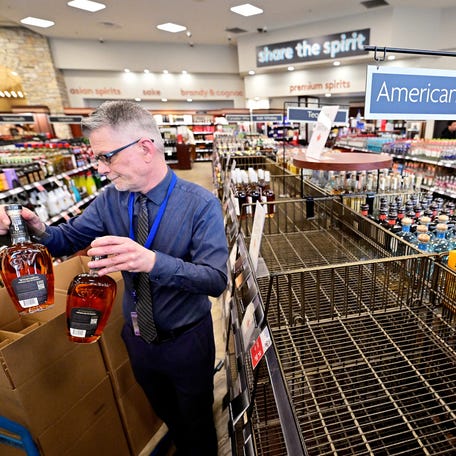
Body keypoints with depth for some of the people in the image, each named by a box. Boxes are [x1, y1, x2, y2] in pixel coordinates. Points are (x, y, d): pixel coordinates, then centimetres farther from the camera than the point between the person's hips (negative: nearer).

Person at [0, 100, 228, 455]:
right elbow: (68, 240, 2)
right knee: (164, 413, 32)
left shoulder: (201, 204, -24)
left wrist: (152, 261, -46)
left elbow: (216, 279, -30)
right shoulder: (110, 199, -9)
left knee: (196, 422, 23)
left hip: (187, 342, -4)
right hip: (138, 338, 5)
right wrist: (37, 228, -21)